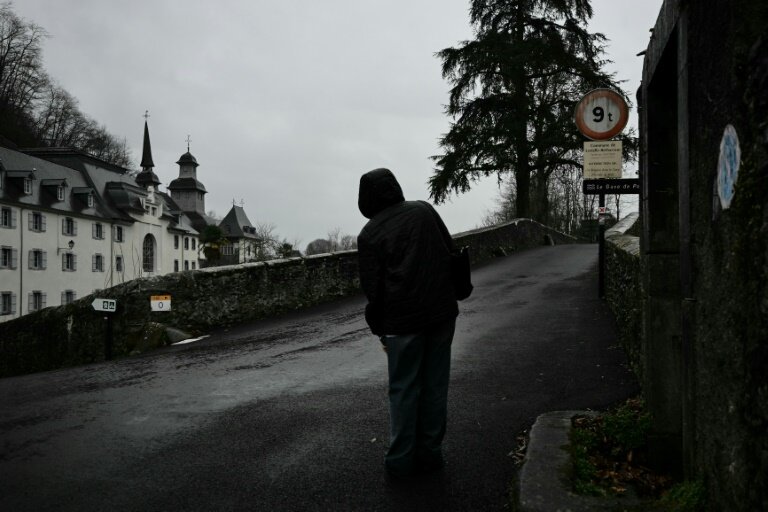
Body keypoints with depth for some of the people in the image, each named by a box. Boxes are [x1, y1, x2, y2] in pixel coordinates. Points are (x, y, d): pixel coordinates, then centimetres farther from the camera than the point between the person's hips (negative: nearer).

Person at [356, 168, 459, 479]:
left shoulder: (369, 234, -5)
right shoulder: (424, 210, 6)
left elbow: (372, 289, -4)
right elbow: (451, 251, 9)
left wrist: (379, 330, 6)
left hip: (403, 321, -4)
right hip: (442, 312, 4)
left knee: (404, 389, 8)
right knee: (435, 385, 13)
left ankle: (401, 460, 15)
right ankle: (431, 453, 23)